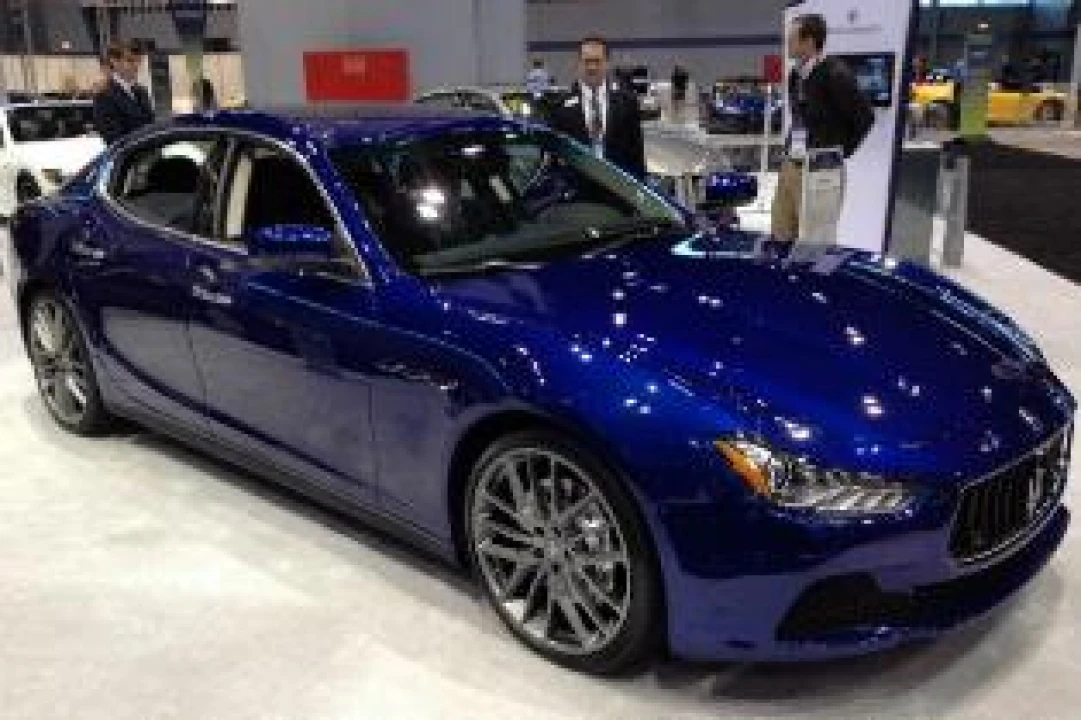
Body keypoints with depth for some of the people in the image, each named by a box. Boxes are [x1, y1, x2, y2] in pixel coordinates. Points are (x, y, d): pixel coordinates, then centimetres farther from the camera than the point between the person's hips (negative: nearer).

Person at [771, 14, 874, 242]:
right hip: (790, 165, 8)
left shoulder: (835, 74, -14)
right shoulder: (796, 75, 11)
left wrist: (840, 153, -9)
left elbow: (865, 116, -13)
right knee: (781, 236, 11)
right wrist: (790, 147, 13)